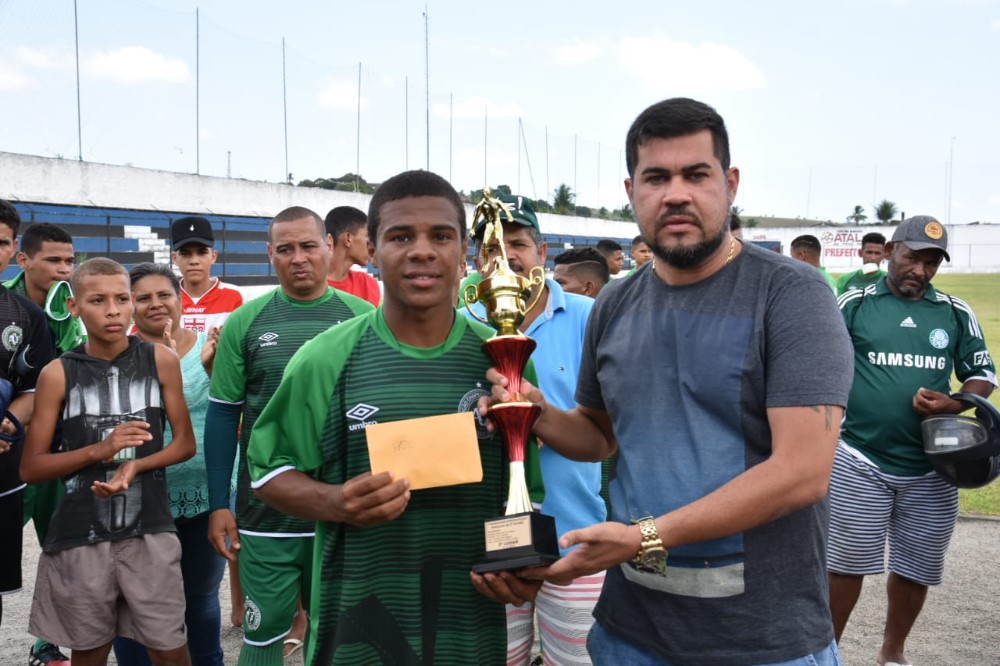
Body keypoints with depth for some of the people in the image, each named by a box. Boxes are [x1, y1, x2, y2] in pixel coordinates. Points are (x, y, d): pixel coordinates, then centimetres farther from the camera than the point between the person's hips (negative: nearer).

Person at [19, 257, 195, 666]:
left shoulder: (161, 360, 0)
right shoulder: (58, 373, -2)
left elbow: (185, 443, 5)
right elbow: (31, 469, 0)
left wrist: (135, 466, -13)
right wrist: (99, 450, -15)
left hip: (149, 529, 0)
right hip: (79, 535, 0)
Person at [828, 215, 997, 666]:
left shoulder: (957, 314, 5)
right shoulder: (854, 304, -2)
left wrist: (954, 404, -9)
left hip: (931, 468, 3)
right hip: (859, 461, -3)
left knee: (915, 570, 13)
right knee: (847, 563, 3)